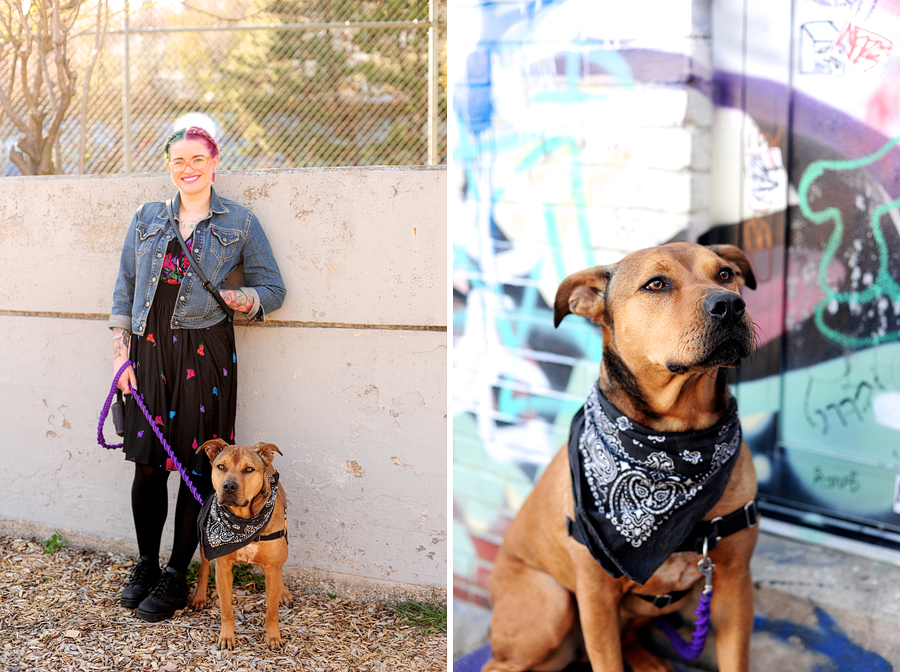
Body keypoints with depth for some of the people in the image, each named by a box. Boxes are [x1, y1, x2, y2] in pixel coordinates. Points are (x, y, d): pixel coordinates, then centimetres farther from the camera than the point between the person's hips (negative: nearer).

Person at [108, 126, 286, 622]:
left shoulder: (239, 223, 5)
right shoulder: (146, 219, 13)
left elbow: (272, 290, 5)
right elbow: (124, 290, 13)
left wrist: (227, 298, -14)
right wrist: (122, 356, 4)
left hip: (204, 353, -2)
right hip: (150, 351, 3)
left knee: (195, 467, 0)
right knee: (147, 464, 4)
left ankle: (175, 578, 13)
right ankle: (146, 565, 23)